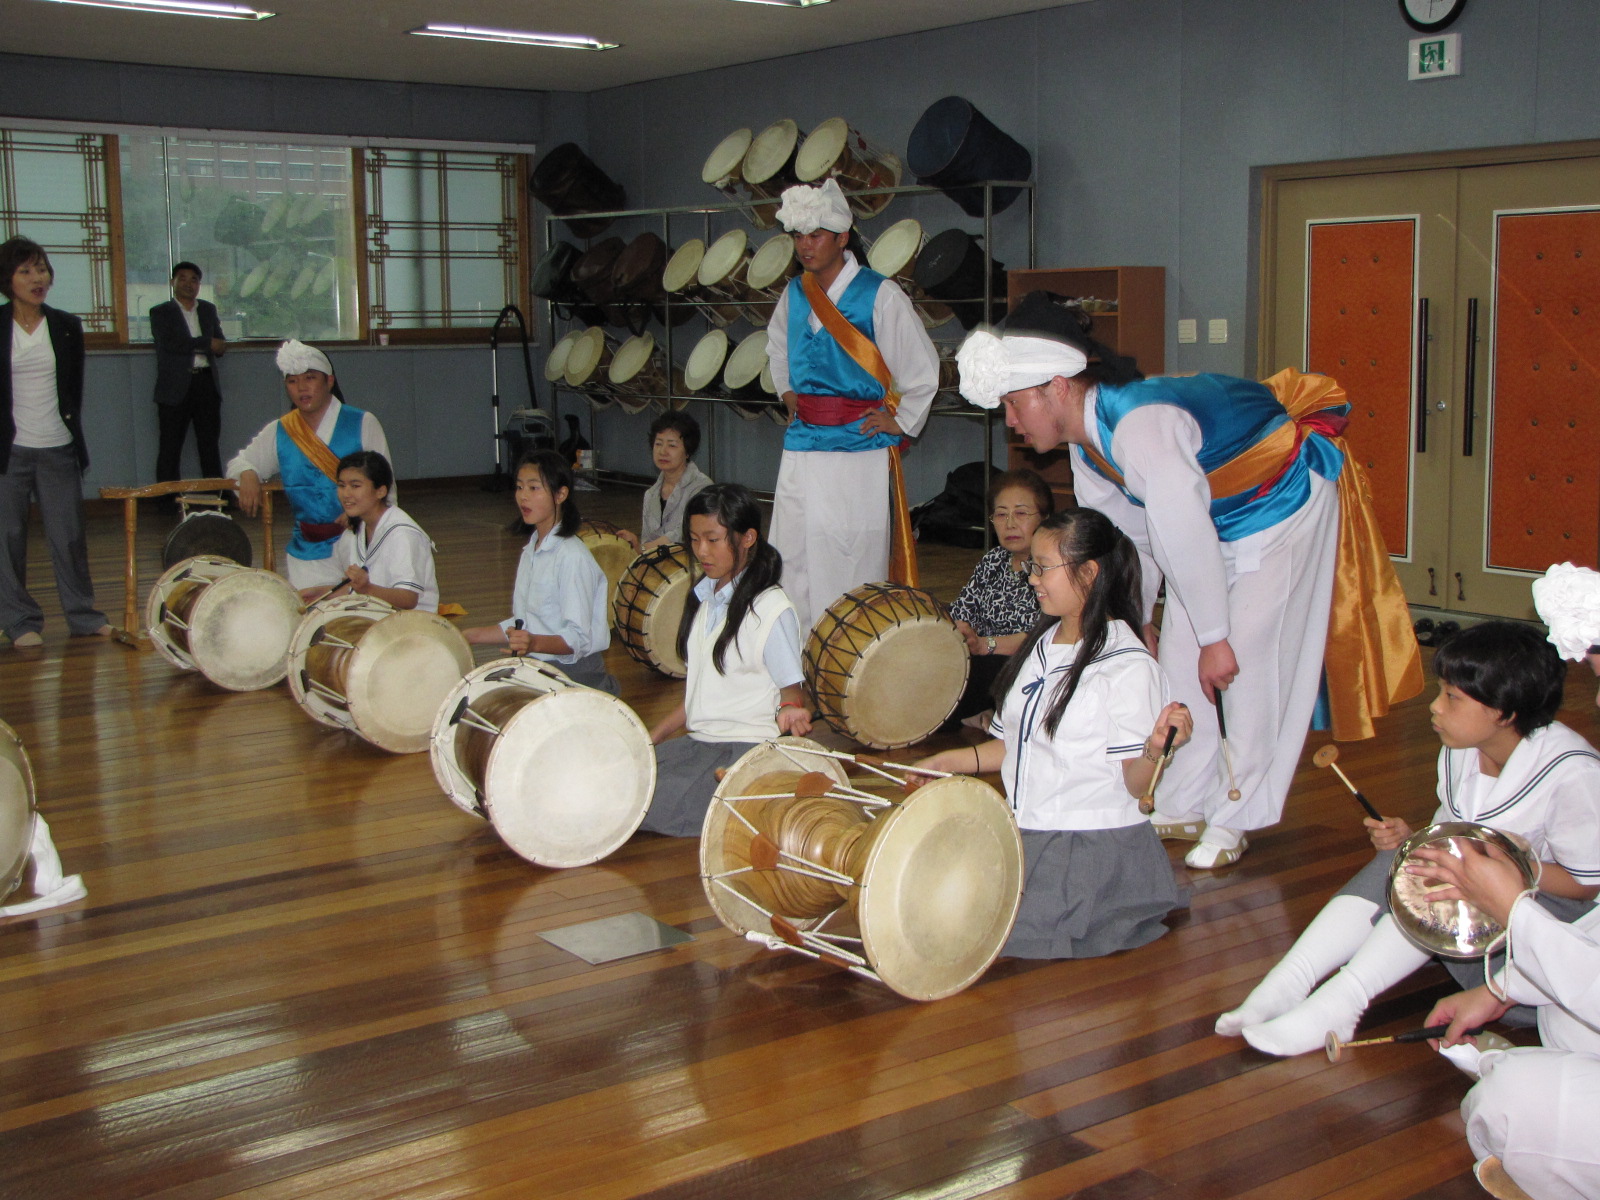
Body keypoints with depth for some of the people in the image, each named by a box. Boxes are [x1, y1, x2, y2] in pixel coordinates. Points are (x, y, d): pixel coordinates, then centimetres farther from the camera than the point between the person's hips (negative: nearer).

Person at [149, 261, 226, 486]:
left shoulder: (208, 310, 18)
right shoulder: (160, 312, 4)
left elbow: (220, 345, 12)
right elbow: (169, 343, -12)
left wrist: (190, 345, -8)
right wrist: (206, 344, -12)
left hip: (206, 383, 4)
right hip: (176, 388, -4)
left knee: (209, 443, 6)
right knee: (170, 447, -2)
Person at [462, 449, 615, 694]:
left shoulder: (572, 556, -15)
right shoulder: (530, 552, 13)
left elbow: (578, 639, -19)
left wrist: (535, 643, -36)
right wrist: (468, 637, 13)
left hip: (574, 674, -8)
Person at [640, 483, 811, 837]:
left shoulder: (770, 609, -11)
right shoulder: (703, 599, 12)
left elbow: (793, 693, -10)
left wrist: (790, 713, -34)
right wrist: (651, 738, 14)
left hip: (748, 750, -8)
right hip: (698, 741, 8)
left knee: (645, 805, -26)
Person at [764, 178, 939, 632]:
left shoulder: (879, 296, -9)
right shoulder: (794, 295, 10)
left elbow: (923, 369, -4)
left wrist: (900, 423, -3)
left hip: (858, 449, -6)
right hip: (802, 448, 6)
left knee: (854, 563, -4)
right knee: (790, 559, 7)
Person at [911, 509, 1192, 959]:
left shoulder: (1129, 666, -13)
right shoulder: (1039, 647, 11)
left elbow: (1134, 785, -14)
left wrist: (1155, 747, -33)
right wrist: (948, 762, 8)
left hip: (1095, 846, -8)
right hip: (1025, 837, 8)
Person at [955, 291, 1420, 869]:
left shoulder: (1139, 424, -36)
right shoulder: (1087, 446, -6)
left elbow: (1185, 534, -33)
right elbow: (1128, 536, 9)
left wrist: (1214, 637, -25)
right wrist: (1136, 619, 17)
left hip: (1285, 504, -9)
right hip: (1217, 522, 9)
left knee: (1248, 664, -9)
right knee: (1179, 659, 5)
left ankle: (1236, 819, 4)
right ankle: (1185, 807, 16)